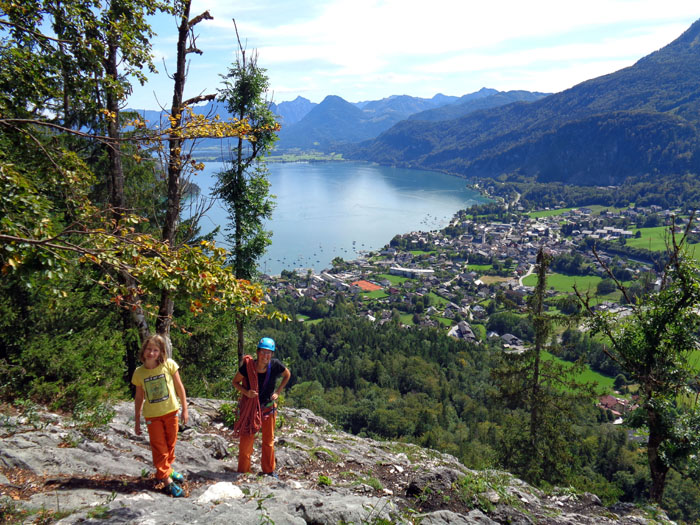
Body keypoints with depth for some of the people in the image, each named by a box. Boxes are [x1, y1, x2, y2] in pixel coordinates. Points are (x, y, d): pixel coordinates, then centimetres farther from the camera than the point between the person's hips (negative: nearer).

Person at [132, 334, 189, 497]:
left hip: (171, 411, 0)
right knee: (159, 447, 3)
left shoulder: (168, 364, -11)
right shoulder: (139, 372, -6)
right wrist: (137, 420, 5)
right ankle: (167, 480, 13)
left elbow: (179, 387, -3)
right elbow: (139, 397, 4)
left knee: (170, 444, 14)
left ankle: (165, 471, 38)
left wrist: (185, 409, -1)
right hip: (152, 415, 0)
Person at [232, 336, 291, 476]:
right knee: (246, 439, 3)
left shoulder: (275, 365, -18)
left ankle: (269, 470, 33)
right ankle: (243, 471, 22)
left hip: (268, 407, 2)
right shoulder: (247, 366, -22)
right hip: (250, 407, -2)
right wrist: (246, 392, -22)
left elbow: (287, 375, 5)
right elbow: (235, 382, -5)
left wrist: (278, 392, -1)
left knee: (269, 440, 15)